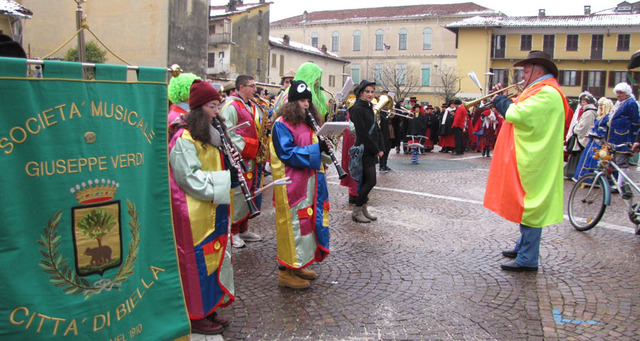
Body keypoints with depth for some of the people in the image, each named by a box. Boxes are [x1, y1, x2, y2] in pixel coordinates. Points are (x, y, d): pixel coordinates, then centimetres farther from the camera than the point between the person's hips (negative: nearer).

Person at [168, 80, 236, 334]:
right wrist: (224, 180, -20)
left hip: (211, 209, 9)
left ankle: (208, 308, 29)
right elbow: (190, 177, -21)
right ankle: (196, 316, 16)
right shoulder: (184, 139, -16)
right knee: (198, 261, 1)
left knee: (214, 256, 15)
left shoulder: (209, 135, 14)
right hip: (194, 213, -9)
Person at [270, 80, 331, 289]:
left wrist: (323, 148, 0)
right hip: (292, 184, -9)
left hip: (309, 181, 9)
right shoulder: (282, 124, -11)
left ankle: (298, 265, 28)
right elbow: (287, 154, -20)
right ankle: (287, 273, 6)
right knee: (294, 224, -5)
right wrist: (315, 149, -24)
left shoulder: (306, 123, 17)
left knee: (307, 222, 15)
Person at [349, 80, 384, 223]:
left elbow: (376, 130, 16)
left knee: (366, 180, 12)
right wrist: (376, 150, -13)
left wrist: (380, 148, 6)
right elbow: (362, 133, -18)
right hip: (364, 151, -9)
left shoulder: (369, 108, 15)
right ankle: (356, 211, 2)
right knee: (371, 181, -7)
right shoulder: (358, 109, -13)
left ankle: (364, 209, 21)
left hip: (371, 151, 9)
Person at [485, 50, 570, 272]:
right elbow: (521, 114, 18)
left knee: (529, 207, -6)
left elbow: (518, 115, -25)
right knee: (527, 206, 19)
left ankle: (527, 260, 1)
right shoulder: (542, 90, 18)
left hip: (533, 163, -11)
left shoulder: (546, 93, -18)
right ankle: (523, 247, 32)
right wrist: (503, 98, 5)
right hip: (530, 160, 11)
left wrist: (499, 99, -9)